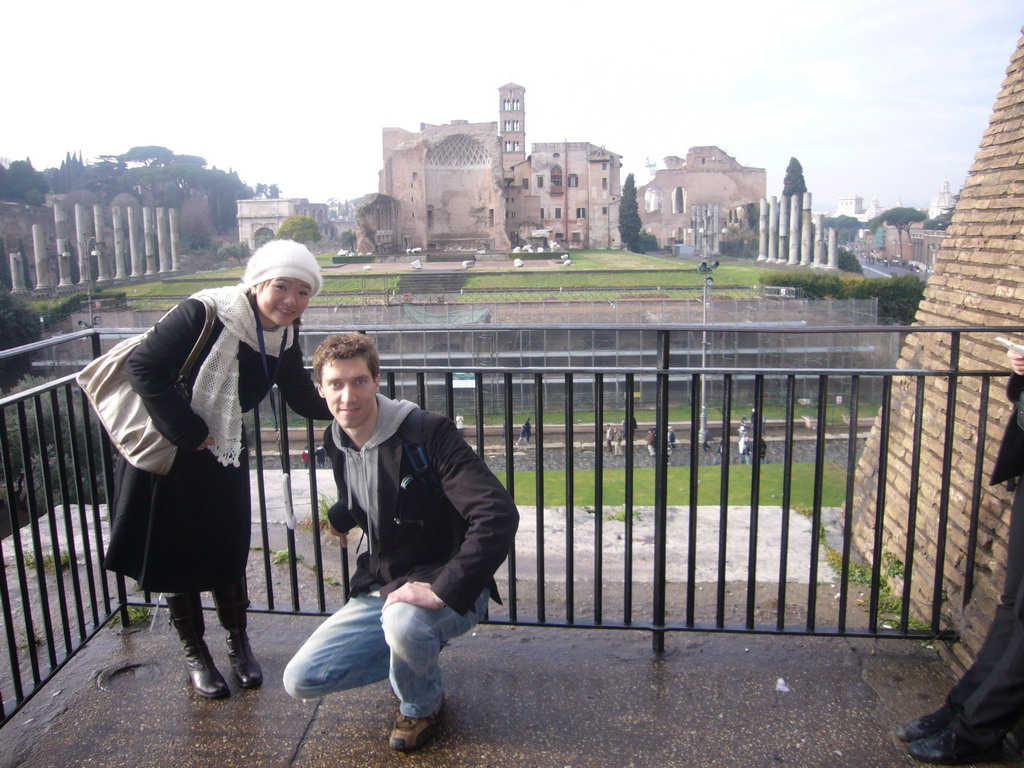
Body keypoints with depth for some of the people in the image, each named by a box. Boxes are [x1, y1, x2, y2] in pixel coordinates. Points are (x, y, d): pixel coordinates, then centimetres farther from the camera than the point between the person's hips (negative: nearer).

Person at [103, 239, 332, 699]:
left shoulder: (284, 338, -7)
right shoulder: (203, 315, -26)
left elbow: (304, 399, -1)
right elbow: (144, 367, -25)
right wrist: (187, 432, -24)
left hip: (223, 455, 5)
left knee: (228, 550, 11)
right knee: (175, 554, 8)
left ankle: (238, 642, 31)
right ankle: (194, 653, 27)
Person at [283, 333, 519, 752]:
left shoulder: (427, 433, -22)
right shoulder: (337, 441, 2)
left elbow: (499, 514, -33)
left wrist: (442, 591, -35)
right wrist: (340, 515, 14)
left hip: (446, 590, -6)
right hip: (379, 589, 7)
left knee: (404, 622, -39)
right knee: (300, 680, -2)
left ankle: (421, 706, -2)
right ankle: (419, 656, 18)